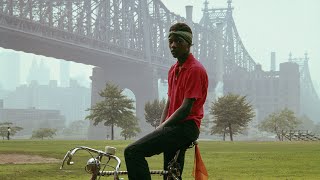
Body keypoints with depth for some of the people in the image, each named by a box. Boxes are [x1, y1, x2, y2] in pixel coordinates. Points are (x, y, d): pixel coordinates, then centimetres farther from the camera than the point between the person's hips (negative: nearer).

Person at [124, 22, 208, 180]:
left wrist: (162, 128, -13)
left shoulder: (195, 70, -11)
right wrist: (160, 128, 3)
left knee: (133, 152, -22)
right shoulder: (173, 70, 18)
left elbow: (186, 108, -17)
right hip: (175, 128, 10)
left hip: (185, 127, -10)